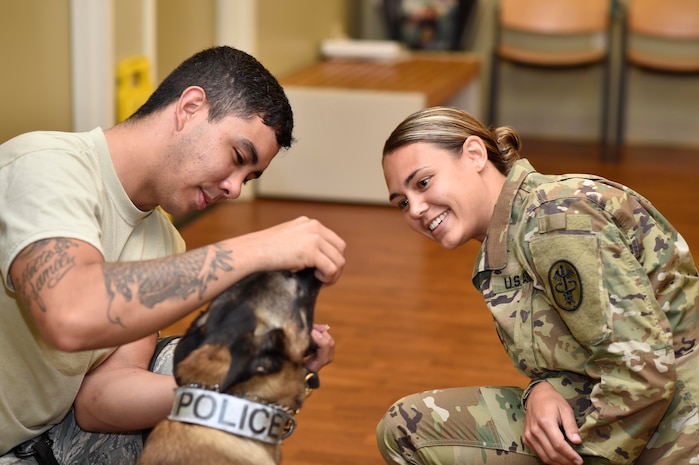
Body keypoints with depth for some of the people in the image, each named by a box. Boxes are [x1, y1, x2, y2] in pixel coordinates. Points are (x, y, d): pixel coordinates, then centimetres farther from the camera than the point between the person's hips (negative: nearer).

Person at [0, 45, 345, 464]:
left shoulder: (161, 240, 2)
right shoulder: (46, 167, -22)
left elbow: (98, 396, -7)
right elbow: (70, 317, -42)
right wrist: (254, 251, -37)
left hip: (48, 427, 8)